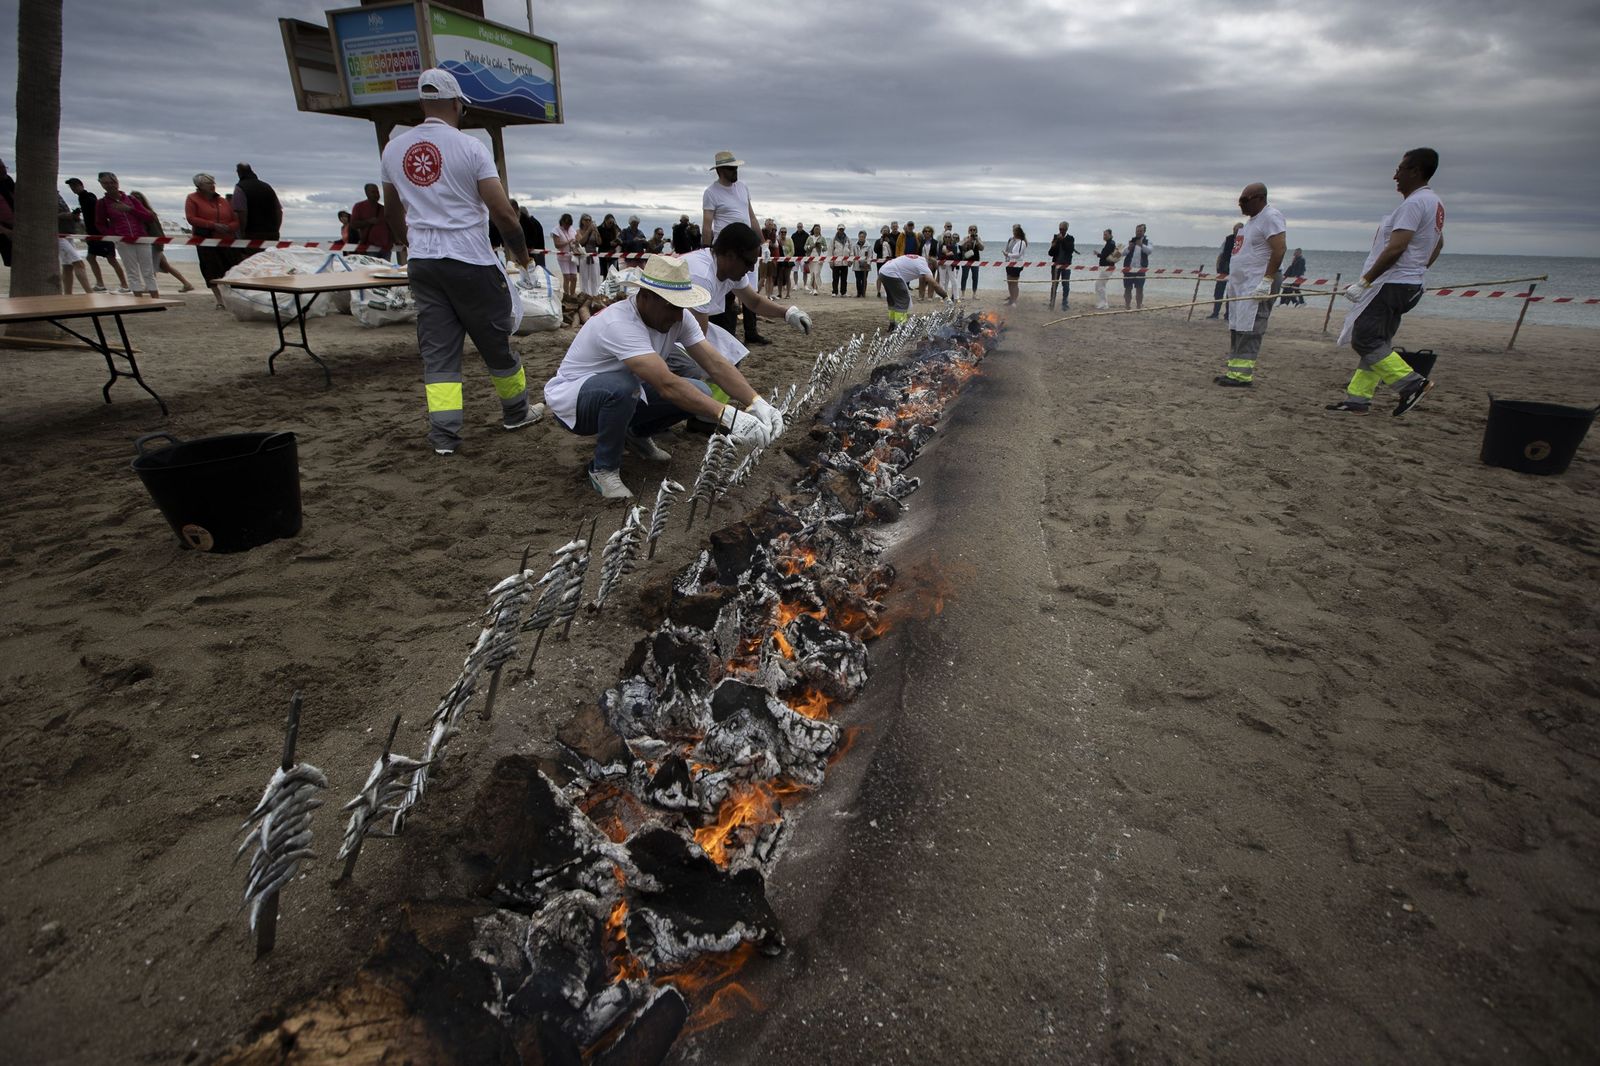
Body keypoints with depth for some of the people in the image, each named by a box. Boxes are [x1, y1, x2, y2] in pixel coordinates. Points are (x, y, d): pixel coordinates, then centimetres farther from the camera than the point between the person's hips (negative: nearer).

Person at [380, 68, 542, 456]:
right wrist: (520, 250, 6)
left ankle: (443, 434, 0)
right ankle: (516, 412, 25)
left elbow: (393, 213, 22)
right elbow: (502, 211, -11)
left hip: (423, 264, 5)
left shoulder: (393, 149, 10)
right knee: (496, 342, 10)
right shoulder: (470, 147, -7)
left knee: (437, 350, 5)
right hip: (471, 263, -4)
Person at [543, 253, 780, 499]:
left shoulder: (679, 318, -13)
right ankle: (603, 468, -15)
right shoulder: (619, 323, -35)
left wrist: (757, 403, -36)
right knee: (622, 386, -41)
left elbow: (716, 365, -20)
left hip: (623, 397, 7)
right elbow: (667, 385, -45)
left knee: (698, 394, -14)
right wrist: (728, 417, -52)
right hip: (572, 398, -7)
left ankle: (637, 434, 13)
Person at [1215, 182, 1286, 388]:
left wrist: (1267, 280, -24)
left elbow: (1279, 250, -19)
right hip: (1241, 284, 10)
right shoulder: (1252, 219, 19)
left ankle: (1242, 376, -14)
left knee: (1248, 330, -12)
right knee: (1236, 329, 9)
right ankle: (1235, 372, 12)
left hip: (1257, 286, -10)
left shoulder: (1271, 217, -11)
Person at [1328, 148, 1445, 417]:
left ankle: (1412, 383, -13)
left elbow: (1396, 248, -23)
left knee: (1364, 339, -13)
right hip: (1409, 285, 11)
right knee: (1376, 342, 10)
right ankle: (1357, 398, 11)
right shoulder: (1435, 203, 19)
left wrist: (1365, 281, -21)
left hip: (1390, 284, -11)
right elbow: (1438, 245, 29)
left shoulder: (1414, 203, -15)